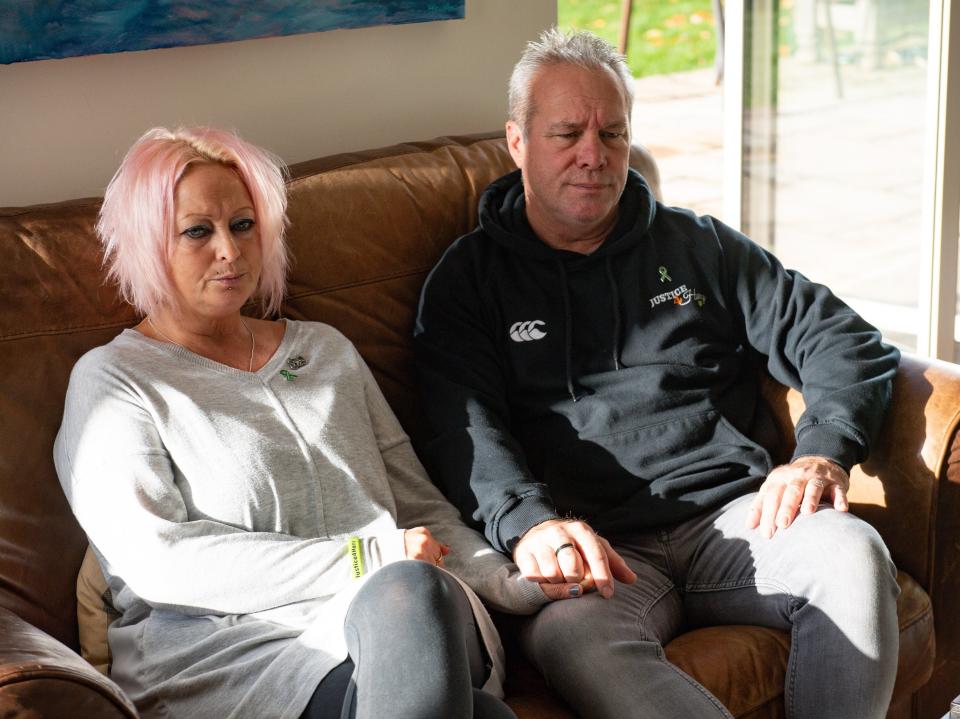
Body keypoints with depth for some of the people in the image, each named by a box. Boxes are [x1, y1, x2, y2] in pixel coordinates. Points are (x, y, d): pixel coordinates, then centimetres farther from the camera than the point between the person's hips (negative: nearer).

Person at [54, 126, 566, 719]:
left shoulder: (326, 350, 25)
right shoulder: (111, 380, 9)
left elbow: (419, 504, 21)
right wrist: (361, 559, -11)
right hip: (231, 658, -4)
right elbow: (156, 559, -6)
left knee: (411, 590, -36)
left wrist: (511, 580, -1)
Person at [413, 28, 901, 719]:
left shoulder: (700, 246, 21)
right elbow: (464, 428, -2)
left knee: (851, 552, -30)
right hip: (598, 544, -2)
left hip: (730, 514, 3)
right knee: (570, 632, -38)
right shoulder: (469, 280, 14)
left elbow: (846, 342, 16)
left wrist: (823, 453, -6)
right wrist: (530, 522, -23)